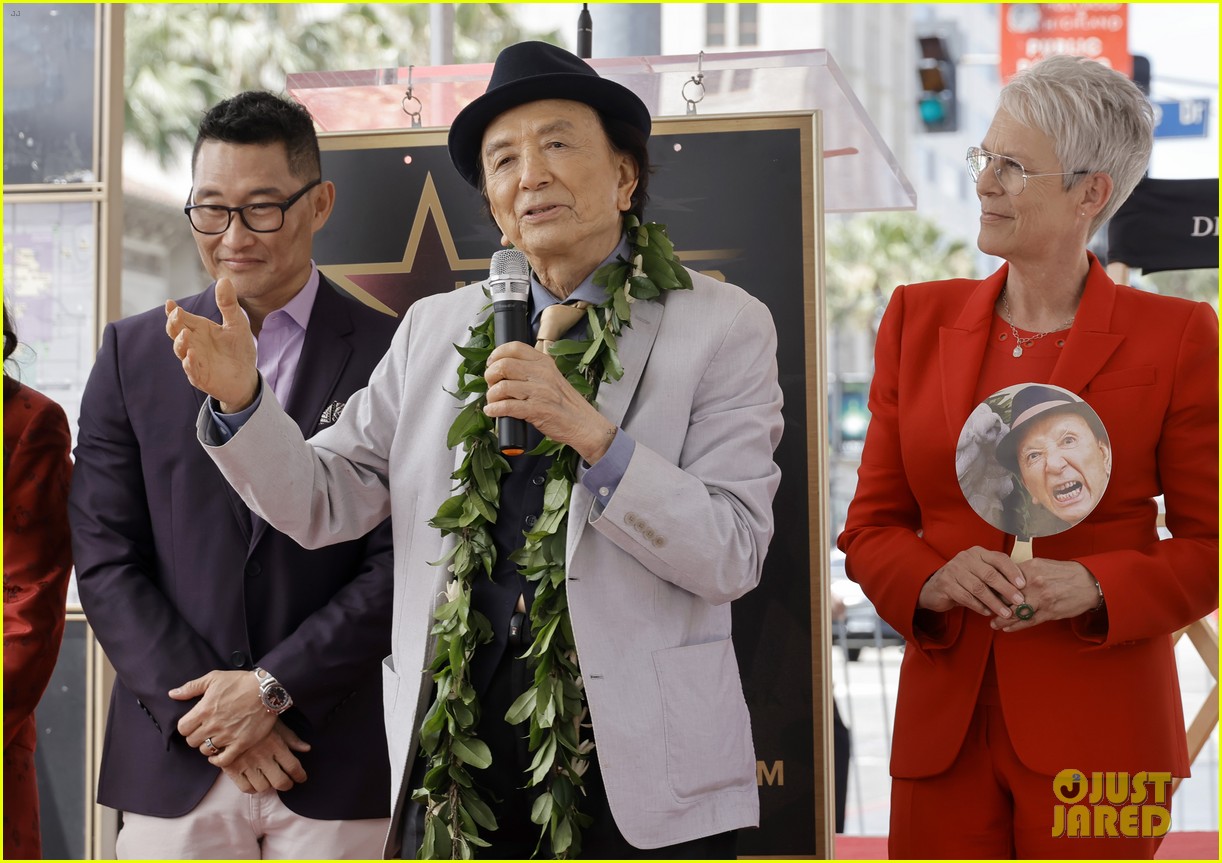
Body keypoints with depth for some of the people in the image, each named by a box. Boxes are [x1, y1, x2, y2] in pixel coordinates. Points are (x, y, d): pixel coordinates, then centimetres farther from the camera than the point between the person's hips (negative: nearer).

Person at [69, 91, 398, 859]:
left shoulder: (393, 355, 0)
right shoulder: (133, 352, 7)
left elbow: (399, 563, -4)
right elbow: (106, 562, 2)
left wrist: (271, 688, -11)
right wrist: (209, 715, -7)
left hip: (339, 765, -1)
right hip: (173, 764, 2)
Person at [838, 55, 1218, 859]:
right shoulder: (919, 318, 8)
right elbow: (872, 526, 9)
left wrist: (1094, 585, -17)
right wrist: (935, 580, -12)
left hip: (1098, 733, -3)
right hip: (943, 728, 3)